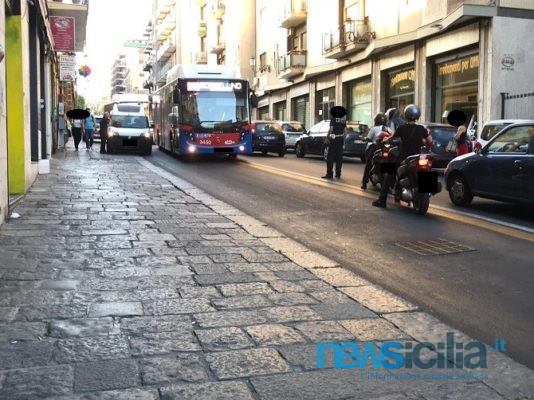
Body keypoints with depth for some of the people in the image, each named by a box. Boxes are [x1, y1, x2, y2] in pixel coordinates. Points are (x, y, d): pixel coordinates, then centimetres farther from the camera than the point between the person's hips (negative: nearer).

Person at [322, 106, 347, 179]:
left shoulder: (333, 118, -8)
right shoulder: (343, 119, 9)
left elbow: (331, 129, -13)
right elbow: (345, 130, 11)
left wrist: (327, 138, -7)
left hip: (333, 138, -6)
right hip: (341, 139, 6)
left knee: (330, 157, -3)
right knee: (339, 157, 10)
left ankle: (329, 174, -7)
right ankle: (338, 174, 12)